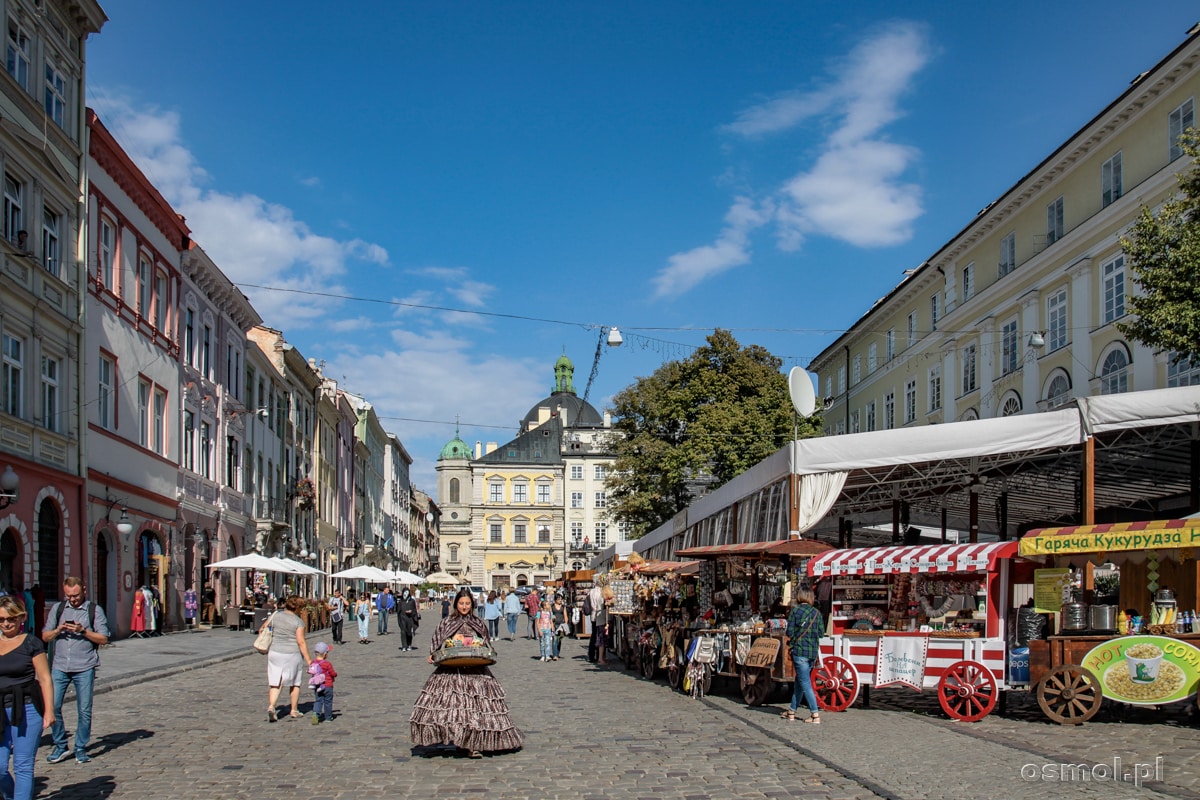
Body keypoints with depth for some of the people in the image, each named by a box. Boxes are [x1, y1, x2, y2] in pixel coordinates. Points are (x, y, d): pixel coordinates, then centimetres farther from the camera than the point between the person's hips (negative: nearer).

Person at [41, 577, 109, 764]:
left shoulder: (95, 610, 2)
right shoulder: (57, 609, 11)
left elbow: (103, 638, -1)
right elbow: (45, 636, 12)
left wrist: (83, 631, -15)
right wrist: (59, 630, -8)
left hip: (84, 667, -2)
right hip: (59, 666, 2)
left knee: (84, 710, 1)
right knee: (53, 706, -5)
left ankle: (81, 749, 14)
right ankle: (60, 746, 11)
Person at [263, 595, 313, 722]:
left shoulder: (276, 615, 0)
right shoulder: (298, 621, -11)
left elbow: (262, 629, 8)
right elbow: (301, 642, -15)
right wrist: (308, 659, -10)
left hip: (275, 653, 3)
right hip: (292, 654, -3)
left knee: (275, 683, 8)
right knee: (295, 683, 14)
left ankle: (271, 706, -13)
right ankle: (294, 711, 21)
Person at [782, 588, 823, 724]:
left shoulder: (795, 610, -5)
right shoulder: (816, 612, 6)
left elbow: (790, 631, -7)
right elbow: (821, 631, 5)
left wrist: (789, 641, 13)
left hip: (800, 650, -5)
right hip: (814, 651, 5)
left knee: (805, 683, -4)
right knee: (799, 681, 17)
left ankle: (815, 715, -10)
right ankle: (792, 710, 26)